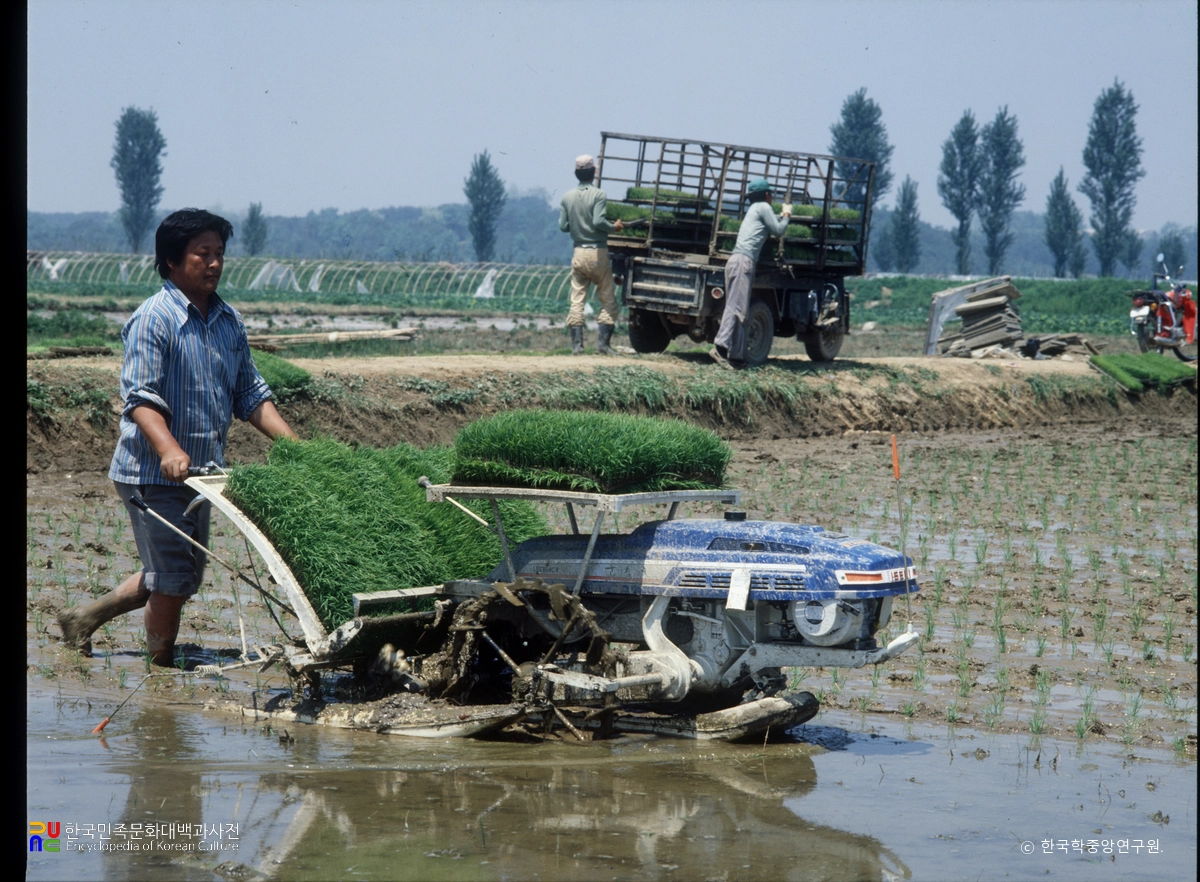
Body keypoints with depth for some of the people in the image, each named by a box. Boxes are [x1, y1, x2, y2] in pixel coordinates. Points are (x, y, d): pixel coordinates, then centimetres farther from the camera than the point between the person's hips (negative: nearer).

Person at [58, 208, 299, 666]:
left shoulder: (229, 321, 9)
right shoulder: (153, 319, -14)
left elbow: (249, 394, 13)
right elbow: (140, 396, -23)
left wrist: (294, 444, 0)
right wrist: (169, 449, -39)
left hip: (200, 473, 8)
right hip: (151, 474, -8)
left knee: (182, 579, 17)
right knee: (172, 581, -4)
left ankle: (83, 619, 32)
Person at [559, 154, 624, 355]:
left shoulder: (568, 197, 5)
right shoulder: (598, 195, -10)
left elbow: (563, 226, 4)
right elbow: (598, 221, -21)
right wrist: (614, 227, -3)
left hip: (578, 253, 4)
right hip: (597, 253, -4)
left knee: (576, 301, 5)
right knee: (608, 300, 4)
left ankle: (576, 344, -1)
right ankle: (603, 343, -3)